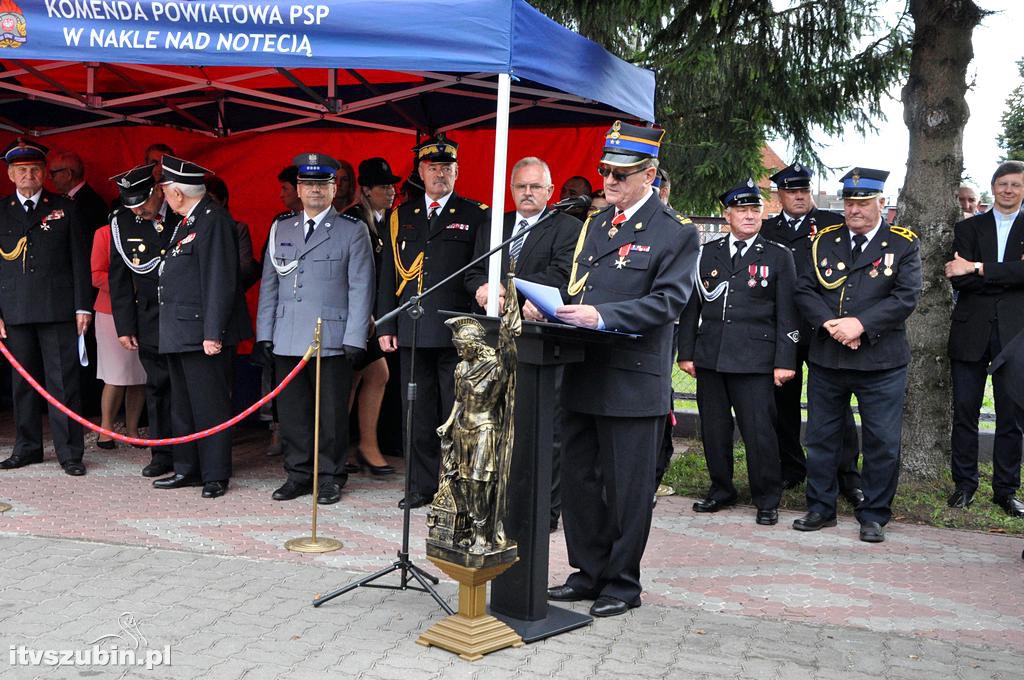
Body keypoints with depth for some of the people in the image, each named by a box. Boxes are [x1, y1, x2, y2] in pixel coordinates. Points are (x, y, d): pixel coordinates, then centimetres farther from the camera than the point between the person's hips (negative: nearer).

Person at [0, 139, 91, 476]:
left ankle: (70, 452, 4)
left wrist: (82, 307, -2)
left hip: (58, 310, -2)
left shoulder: (64, 208, 7)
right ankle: (27, 447, 21)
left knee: (63, 382, -2)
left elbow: (79, 260, 5)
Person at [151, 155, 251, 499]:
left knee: (209, 406, -2)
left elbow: (220, 281, -19)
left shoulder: (213, 220, -14)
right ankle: (188, 469, 27)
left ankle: (215, 476, 8)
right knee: (182, 405, 16)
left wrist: (213, 333, -22)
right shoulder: (188, 221, 16)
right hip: (180, 333, 10)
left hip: (203, 332, -10)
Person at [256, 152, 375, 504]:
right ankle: (298, 474, 21)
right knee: (291, 411, 8)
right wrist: (264, 334, 8)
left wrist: (354, 339, -9)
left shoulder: (353, 231, 2)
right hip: (287, 340, 4)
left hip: (331, 340, -4)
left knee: (332, 413, 2)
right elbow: (269, 285, 15)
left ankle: (331, 477, 15)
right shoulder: (280, 229, 14)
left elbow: (360, 289, -2)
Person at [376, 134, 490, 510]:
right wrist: (385, 326, 7)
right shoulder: (402, 217, 14)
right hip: (412, 331, 4)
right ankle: (422, 486, 18)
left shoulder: (477, 215, 4)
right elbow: (388, 275, 13)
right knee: (418, 415, 9)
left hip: (458, 333, -3)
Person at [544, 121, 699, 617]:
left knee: (626, 487, 3)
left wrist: (602, 315, -25)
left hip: (633, 380, -7)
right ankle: (588, 572, 28)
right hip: (582, 374, 7)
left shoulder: (676, 233, -4)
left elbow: (667, 301, -14)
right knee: (577, 479, 13)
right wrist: (548, 304, 1)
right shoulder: (594, 224, 18)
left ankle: (622, 583, 18)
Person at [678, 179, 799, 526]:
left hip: (754, 360, -3)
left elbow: (787, 314, 1)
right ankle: (721, 490, 26)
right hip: (710, 356, 3)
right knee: (713, 428, 9)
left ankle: (767, 500, 12)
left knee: (759, 431, -3)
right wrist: (686, 352, 6)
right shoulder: (707, 254, 11)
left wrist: (785, 361, -5)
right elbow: (691, 307, 12)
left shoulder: (779, 256, 5)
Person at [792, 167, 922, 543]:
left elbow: (905, 297, -9)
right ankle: (821, 508, 25)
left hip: (881, 361, -2)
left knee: (882, 442, 3)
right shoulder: (824, 241, 8)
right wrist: (829, 323, -14)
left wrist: (860, 323, -19)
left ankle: (874, 515, 17)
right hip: (826, 358, 3)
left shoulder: (903, 245, 0)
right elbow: (804, 289, 2)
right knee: (821, 437, 10)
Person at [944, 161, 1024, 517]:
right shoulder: (968, 228, 10)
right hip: (971, 331, 1)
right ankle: (964, 483, 16)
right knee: (965, 412, 4)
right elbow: (958, 278, -4)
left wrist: (979, 269, -15)